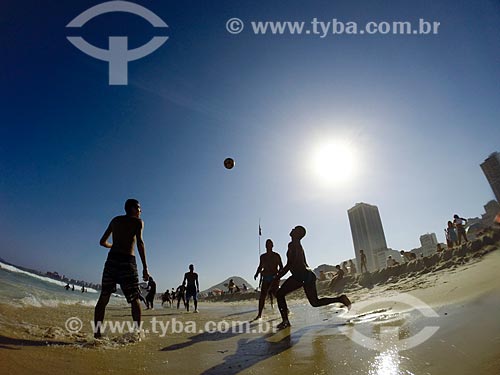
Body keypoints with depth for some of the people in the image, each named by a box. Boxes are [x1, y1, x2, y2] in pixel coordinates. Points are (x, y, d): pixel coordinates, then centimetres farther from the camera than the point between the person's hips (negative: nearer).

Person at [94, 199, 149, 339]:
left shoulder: (115, 220, 18)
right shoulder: (138, 221, 3)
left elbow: (102, 242, 23)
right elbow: (140, 243, -12)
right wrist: (145, 268, -15)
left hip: (112, 259, 5)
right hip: (127, 261, -4)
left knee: (103, 298, 9)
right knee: (134, 300, 5)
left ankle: (97, 333, 7)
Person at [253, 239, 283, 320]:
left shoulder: (276, 255, 0)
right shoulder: (262, 256, 12)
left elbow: (281, 267, -2)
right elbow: (260, 267, 22)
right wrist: (256, 274, 7)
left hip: (274, 277, -4)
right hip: (265, 278, 4)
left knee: (274, 292, -17)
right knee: (262, 296, 0)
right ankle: (259, 314, 9)